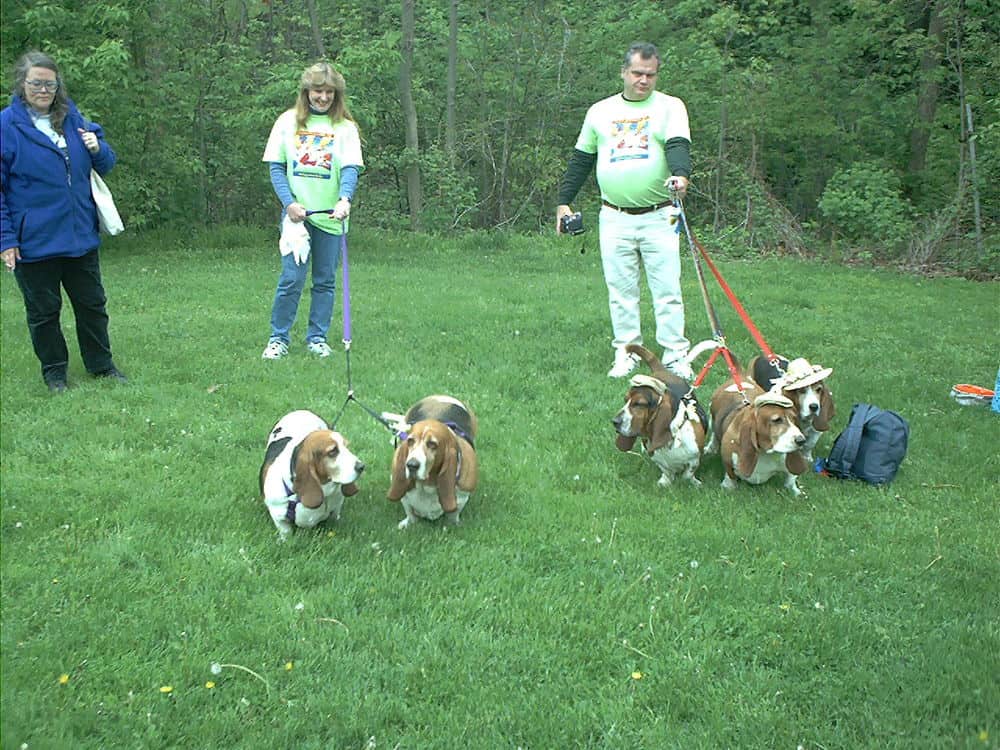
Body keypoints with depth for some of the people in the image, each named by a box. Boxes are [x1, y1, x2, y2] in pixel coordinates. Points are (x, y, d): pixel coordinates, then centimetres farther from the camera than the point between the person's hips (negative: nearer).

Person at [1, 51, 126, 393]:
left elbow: (105, 165, 16)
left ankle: (101, 364, 29)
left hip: (81, 236, 4)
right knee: (43, 310, 9)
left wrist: (97, 149, -8)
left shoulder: (72, 118, 6)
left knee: (92, 303, 14)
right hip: (34, 243, -4)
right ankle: (54, 371, 25)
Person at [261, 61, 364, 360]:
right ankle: (278, 338, 8)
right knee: (291, 278, -5)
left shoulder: (345, 127, 3)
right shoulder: (288, 122, 4)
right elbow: (276, 166, 4)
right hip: (296, 213, -1)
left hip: (330, 216, 1)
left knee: (325, 281, 7)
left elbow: (351, 167, -8)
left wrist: (345, 198, -27)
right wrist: (288, 202, -9)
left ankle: (317, 338, 18)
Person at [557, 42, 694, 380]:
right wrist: (564, 200, 13)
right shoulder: (600, 111, 12)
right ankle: (626, 354, 15)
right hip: (614, 218, 3)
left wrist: (680, 174, -35)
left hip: (659, 217, -2)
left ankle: (675, 358, 3)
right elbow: (581, 159, 18)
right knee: (621, 291, 6)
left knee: (667, 290, -2)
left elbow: (678, 145, -14)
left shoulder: (670, 107, 3)